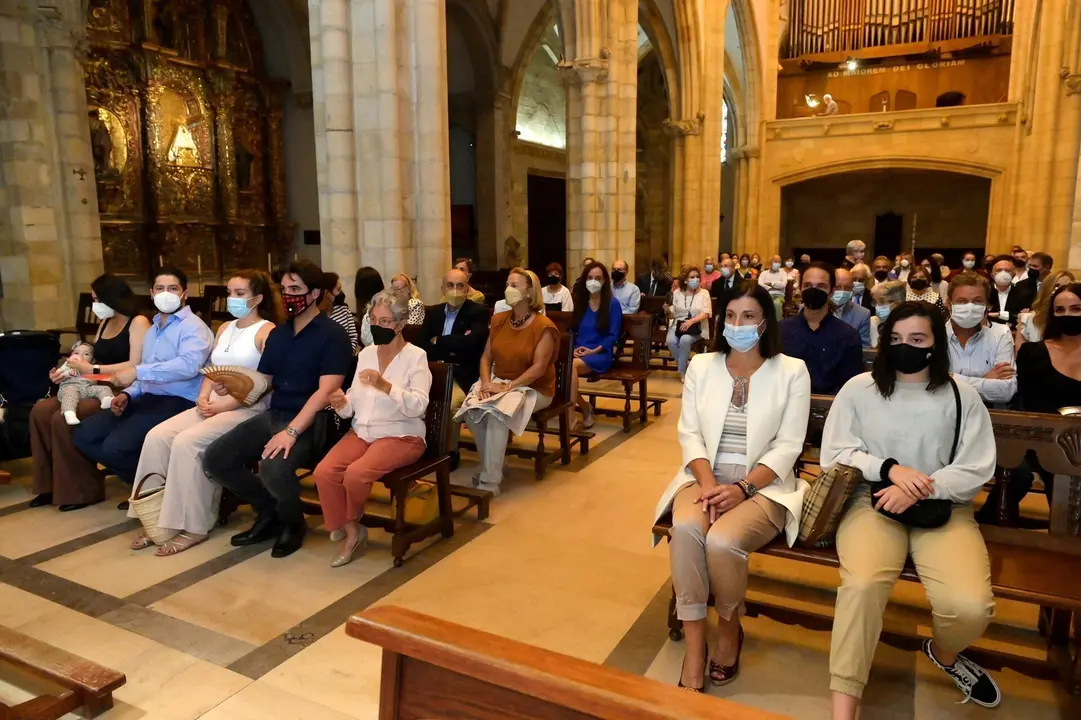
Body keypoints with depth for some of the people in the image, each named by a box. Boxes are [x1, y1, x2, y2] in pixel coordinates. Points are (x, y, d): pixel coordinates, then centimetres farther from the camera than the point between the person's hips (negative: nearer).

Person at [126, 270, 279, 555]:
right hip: (213, 405, 8)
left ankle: (193, 527, -16)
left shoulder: (267, 331, -5)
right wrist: (204, 397, -2)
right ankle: (157, 518, -8)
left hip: (248, 409, -8)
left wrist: (224, 405, -17)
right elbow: (212, 370, 19)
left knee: (187, 442, -27)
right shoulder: (225, 329, 21)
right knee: (157, 436, -13)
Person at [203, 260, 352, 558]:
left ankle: (293, 522, 1)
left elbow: (325, 392, -19)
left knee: (273, 469, -33)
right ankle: (269, 513, 12)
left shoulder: (332, 334, -8)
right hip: (272, 415, 8)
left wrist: (292, 431, -28)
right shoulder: (277, 333, 15)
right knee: (215, 458, -9)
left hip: (310, 422, -7)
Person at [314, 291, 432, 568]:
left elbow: (418, 406, -20)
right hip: (361, 431, 6)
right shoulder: (365, 353, 10)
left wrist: (386, 386, -35)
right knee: (323, 472, -19)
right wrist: (342, 404, -13)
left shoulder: (415, 356, -7)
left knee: (355, 473, -28)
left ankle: (351, 523, 6)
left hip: (401, 436, -5)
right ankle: (352, 532, 0)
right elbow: (354, 406, 11)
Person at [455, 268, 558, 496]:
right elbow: (486, 357, 8)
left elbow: (538, 368, -17)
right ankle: (492, 465, -5)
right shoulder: (499, 320, 9)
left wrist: (507, 387, -22)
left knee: (496, 413, -34)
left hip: (532, 388, -5)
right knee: (470, 410, -25)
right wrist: (486, 382, -11)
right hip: (497, 382, 5)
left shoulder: (543, 326, -11)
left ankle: (490, 481, -25)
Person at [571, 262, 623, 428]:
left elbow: (613, 336, -3)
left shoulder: (613, 304, 3)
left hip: (601, 354, -4)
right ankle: (585, 407, -12)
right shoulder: (579, 302, 16)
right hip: (578, 353, 4)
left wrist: (594, 351, -16)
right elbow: (572, 330, 15)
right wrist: (574, 348, -5)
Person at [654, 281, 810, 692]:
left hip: (762, 486, -2)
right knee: (686, 529, -31)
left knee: (722, 541, -30)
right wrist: (708, 483, -15)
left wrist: (742, 488, -18)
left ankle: (730, 628, 3)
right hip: (705, 478, 2)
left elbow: (788, 447, -5)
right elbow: (689, 433, 3)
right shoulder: (701, 366, 8)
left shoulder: (792, 372, 0)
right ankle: (694, 649, -16)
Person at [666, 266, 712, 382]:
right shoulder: (677, 292, 8)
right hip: (677, 325, 2)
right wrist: (668, 310, -17)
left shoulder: (704, 293, 2)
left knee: (685, 340, -34)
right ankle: (685, 366, -7)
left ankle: (682, 371, -15)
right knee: (671, 341, -30)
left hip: (696, 327, -2)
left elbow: (706, 313, -10)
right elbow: (672, 314, 7)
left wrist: (690, 321, -25)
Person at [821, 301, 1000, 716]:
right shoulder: (858, 389, 2)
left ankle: (943, 652, 18)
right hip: (872, 499, -1)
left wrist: (920, 490, -16)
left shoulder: (962, 396, 4)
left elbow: (977, 470, -1)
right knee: (863, 584, -31)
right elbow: (834, 454, 1)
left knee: (971, 606, -23)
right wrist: (890, 469, -14)